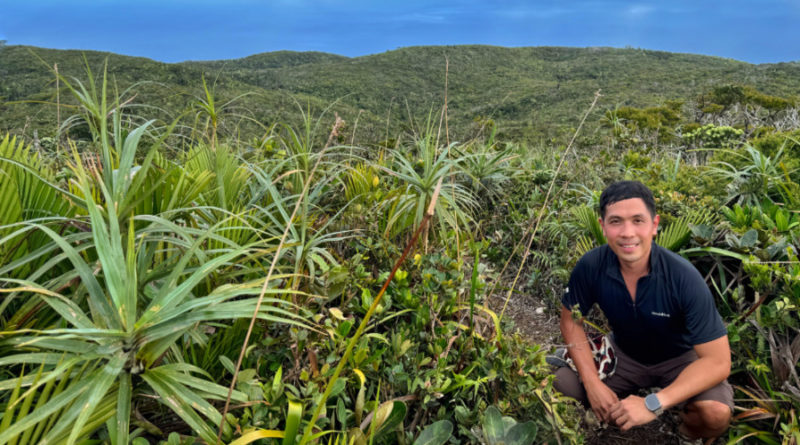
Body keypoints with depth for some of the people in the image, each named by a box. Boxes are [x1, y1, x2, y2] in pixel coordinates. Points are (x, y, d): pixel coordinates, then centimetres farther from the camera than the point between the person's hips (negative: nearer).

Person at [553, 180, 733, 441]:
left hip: (680, 358, -2)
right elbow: (571, 321, -10)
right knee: (565, 381, -16)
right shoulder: (591, 266, -25)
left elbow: (718, 360, -28)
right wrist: (593, 383, -22)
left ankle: (690, 434, 8)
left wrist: (653, 404, -38)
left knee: (716, 413, -30)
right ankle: (623, 412, 15)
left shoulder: (684, 278, -31)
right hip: (624, 354, 2)